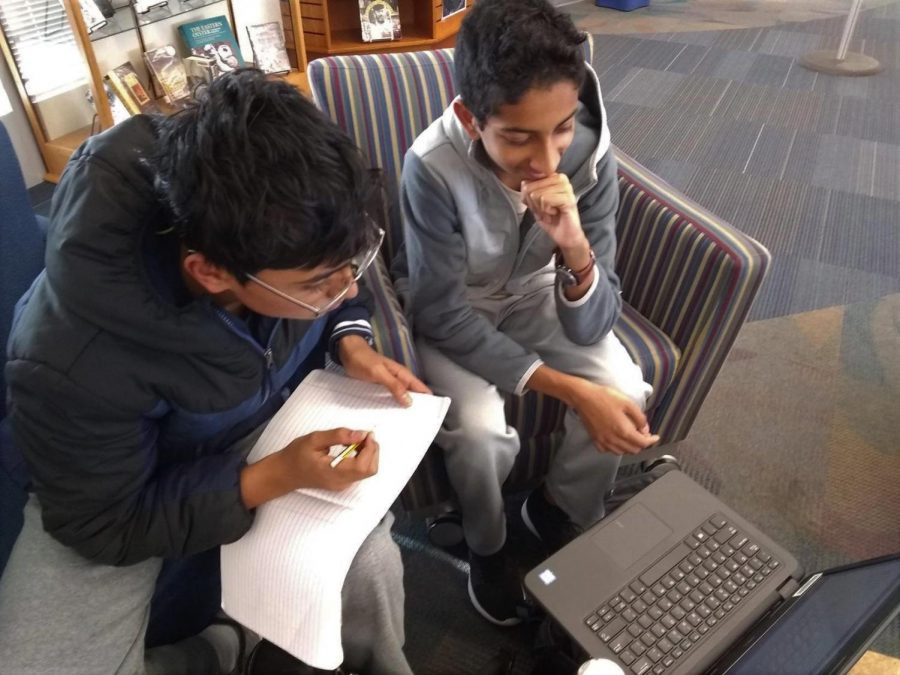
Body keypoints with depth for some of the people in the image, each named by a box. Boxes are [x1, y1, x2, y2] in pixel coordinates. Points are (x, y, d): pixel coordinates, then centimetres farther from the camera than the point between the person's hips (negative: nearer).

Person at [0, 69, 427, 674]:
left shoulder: (287, 237, -24)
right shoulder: (73, 366, -38)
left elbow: (347, 291, 1)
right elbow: (106, 526, -22)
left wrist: (352, 341, -19)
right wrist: (272, 480, -33)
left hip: (279, 417, 3)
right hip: (117, 496, -2)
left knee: (367, 565, -20)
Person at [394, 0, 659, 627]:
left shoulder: (591, 152, -24)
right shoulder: (433, 165, -32)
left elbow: (590, 327, -22)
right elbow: (444, 316, -24)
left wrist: (576, 248, -44)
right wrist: (571, 391, -29)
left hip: (537, 289, 3)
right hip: (451, 306, -2)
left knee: (625, 393, -17)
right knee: (481, 430, -26)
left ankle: (558, 511, 14)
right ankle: (487, 546, 10)